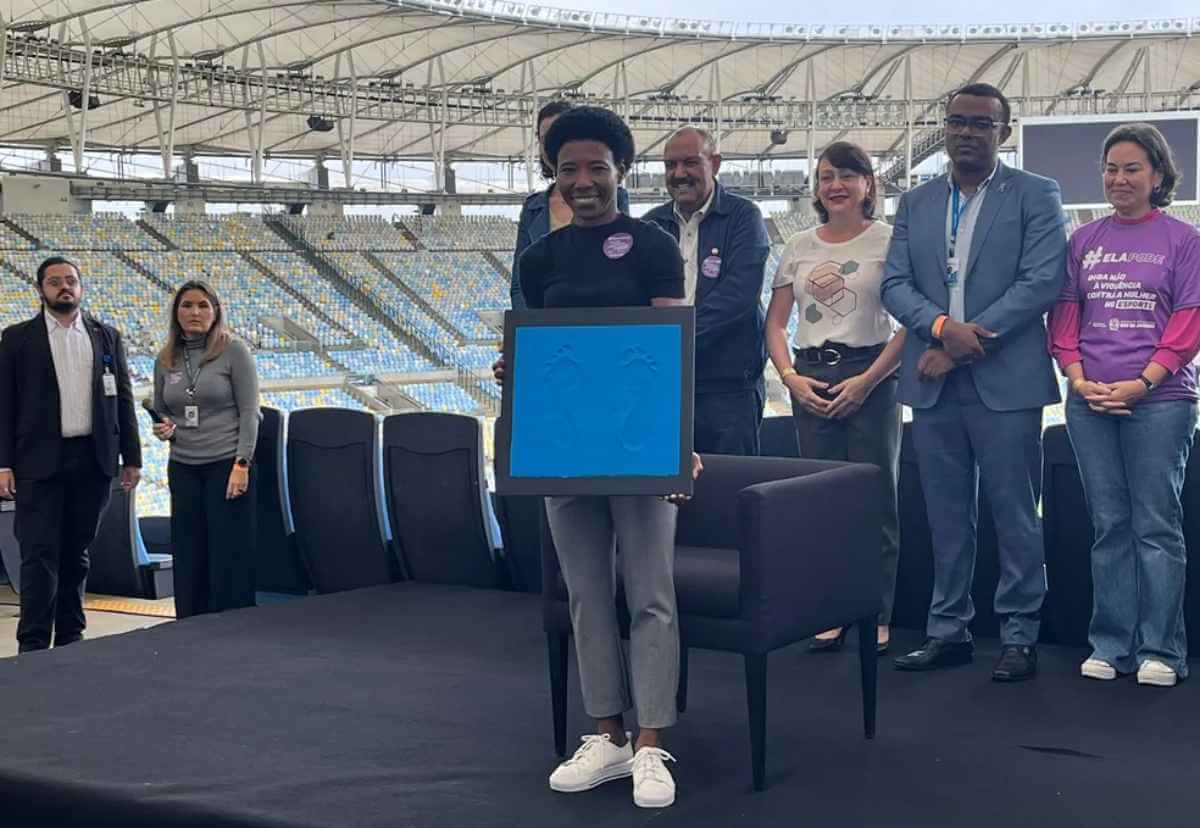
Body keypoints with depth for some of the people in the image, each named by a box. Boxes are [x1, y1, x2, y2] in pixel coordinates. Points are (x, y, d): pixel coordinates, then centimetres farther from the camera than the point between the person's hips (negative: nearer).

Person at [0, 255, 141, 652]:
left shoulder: (107, 336, 11)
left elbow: (123, 400, 11)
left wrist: (131, 458, 6)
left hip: (92, 461, 3)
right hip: (40, 463, -3)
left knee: (76, 553, 10)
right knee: (39, 555, -5)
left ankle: (70, 636, 19)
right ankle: (33, 643, -2)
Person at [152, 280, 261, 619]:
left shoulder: (234, 351, -4)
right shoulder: (166, 360, 9)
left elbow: (249, 411, -6)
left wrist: (242, 463, -14)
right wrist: (163, 428, -4)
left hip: (227, 464, -4)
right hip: (183, 468, 4)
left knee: (230, 558, -2)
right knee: (189, 559, 5)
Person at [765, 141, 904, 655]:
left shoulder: (888, 242, -1)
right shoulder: (799, 247, 12)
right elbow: (775, 322, 12)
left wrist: (867, 381, -13)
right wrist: (790, 376, -3)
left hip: (870, 376, -4)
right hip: (810, 380, 4)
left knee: (875, 500, -1)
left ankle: (878, 618, 7)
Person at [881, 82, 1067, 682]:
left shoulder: (1036, 196, 2)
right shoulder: (916, 203, 14)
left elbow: (1043, 281, -10)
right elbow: (895, 285, 6)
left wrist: (965, 347, -14)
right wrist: (942, 327, -14)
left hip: (1006, 381, -4)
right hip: (933, 382, 4)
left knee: (1015, 515, 1)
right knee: (946, 516, 10)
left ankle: (1019, 635, 10)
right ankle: (948, 629, 19)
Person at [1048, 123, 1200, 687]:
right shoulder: (1083, 241, 12)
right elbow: (1064, 316, 10)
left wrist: (1142, 384, -12)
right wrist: (1080, 381, -5)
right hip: (1090, 402, 3)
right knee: (1109, 524, 7)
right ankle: (1111, 644, 14)